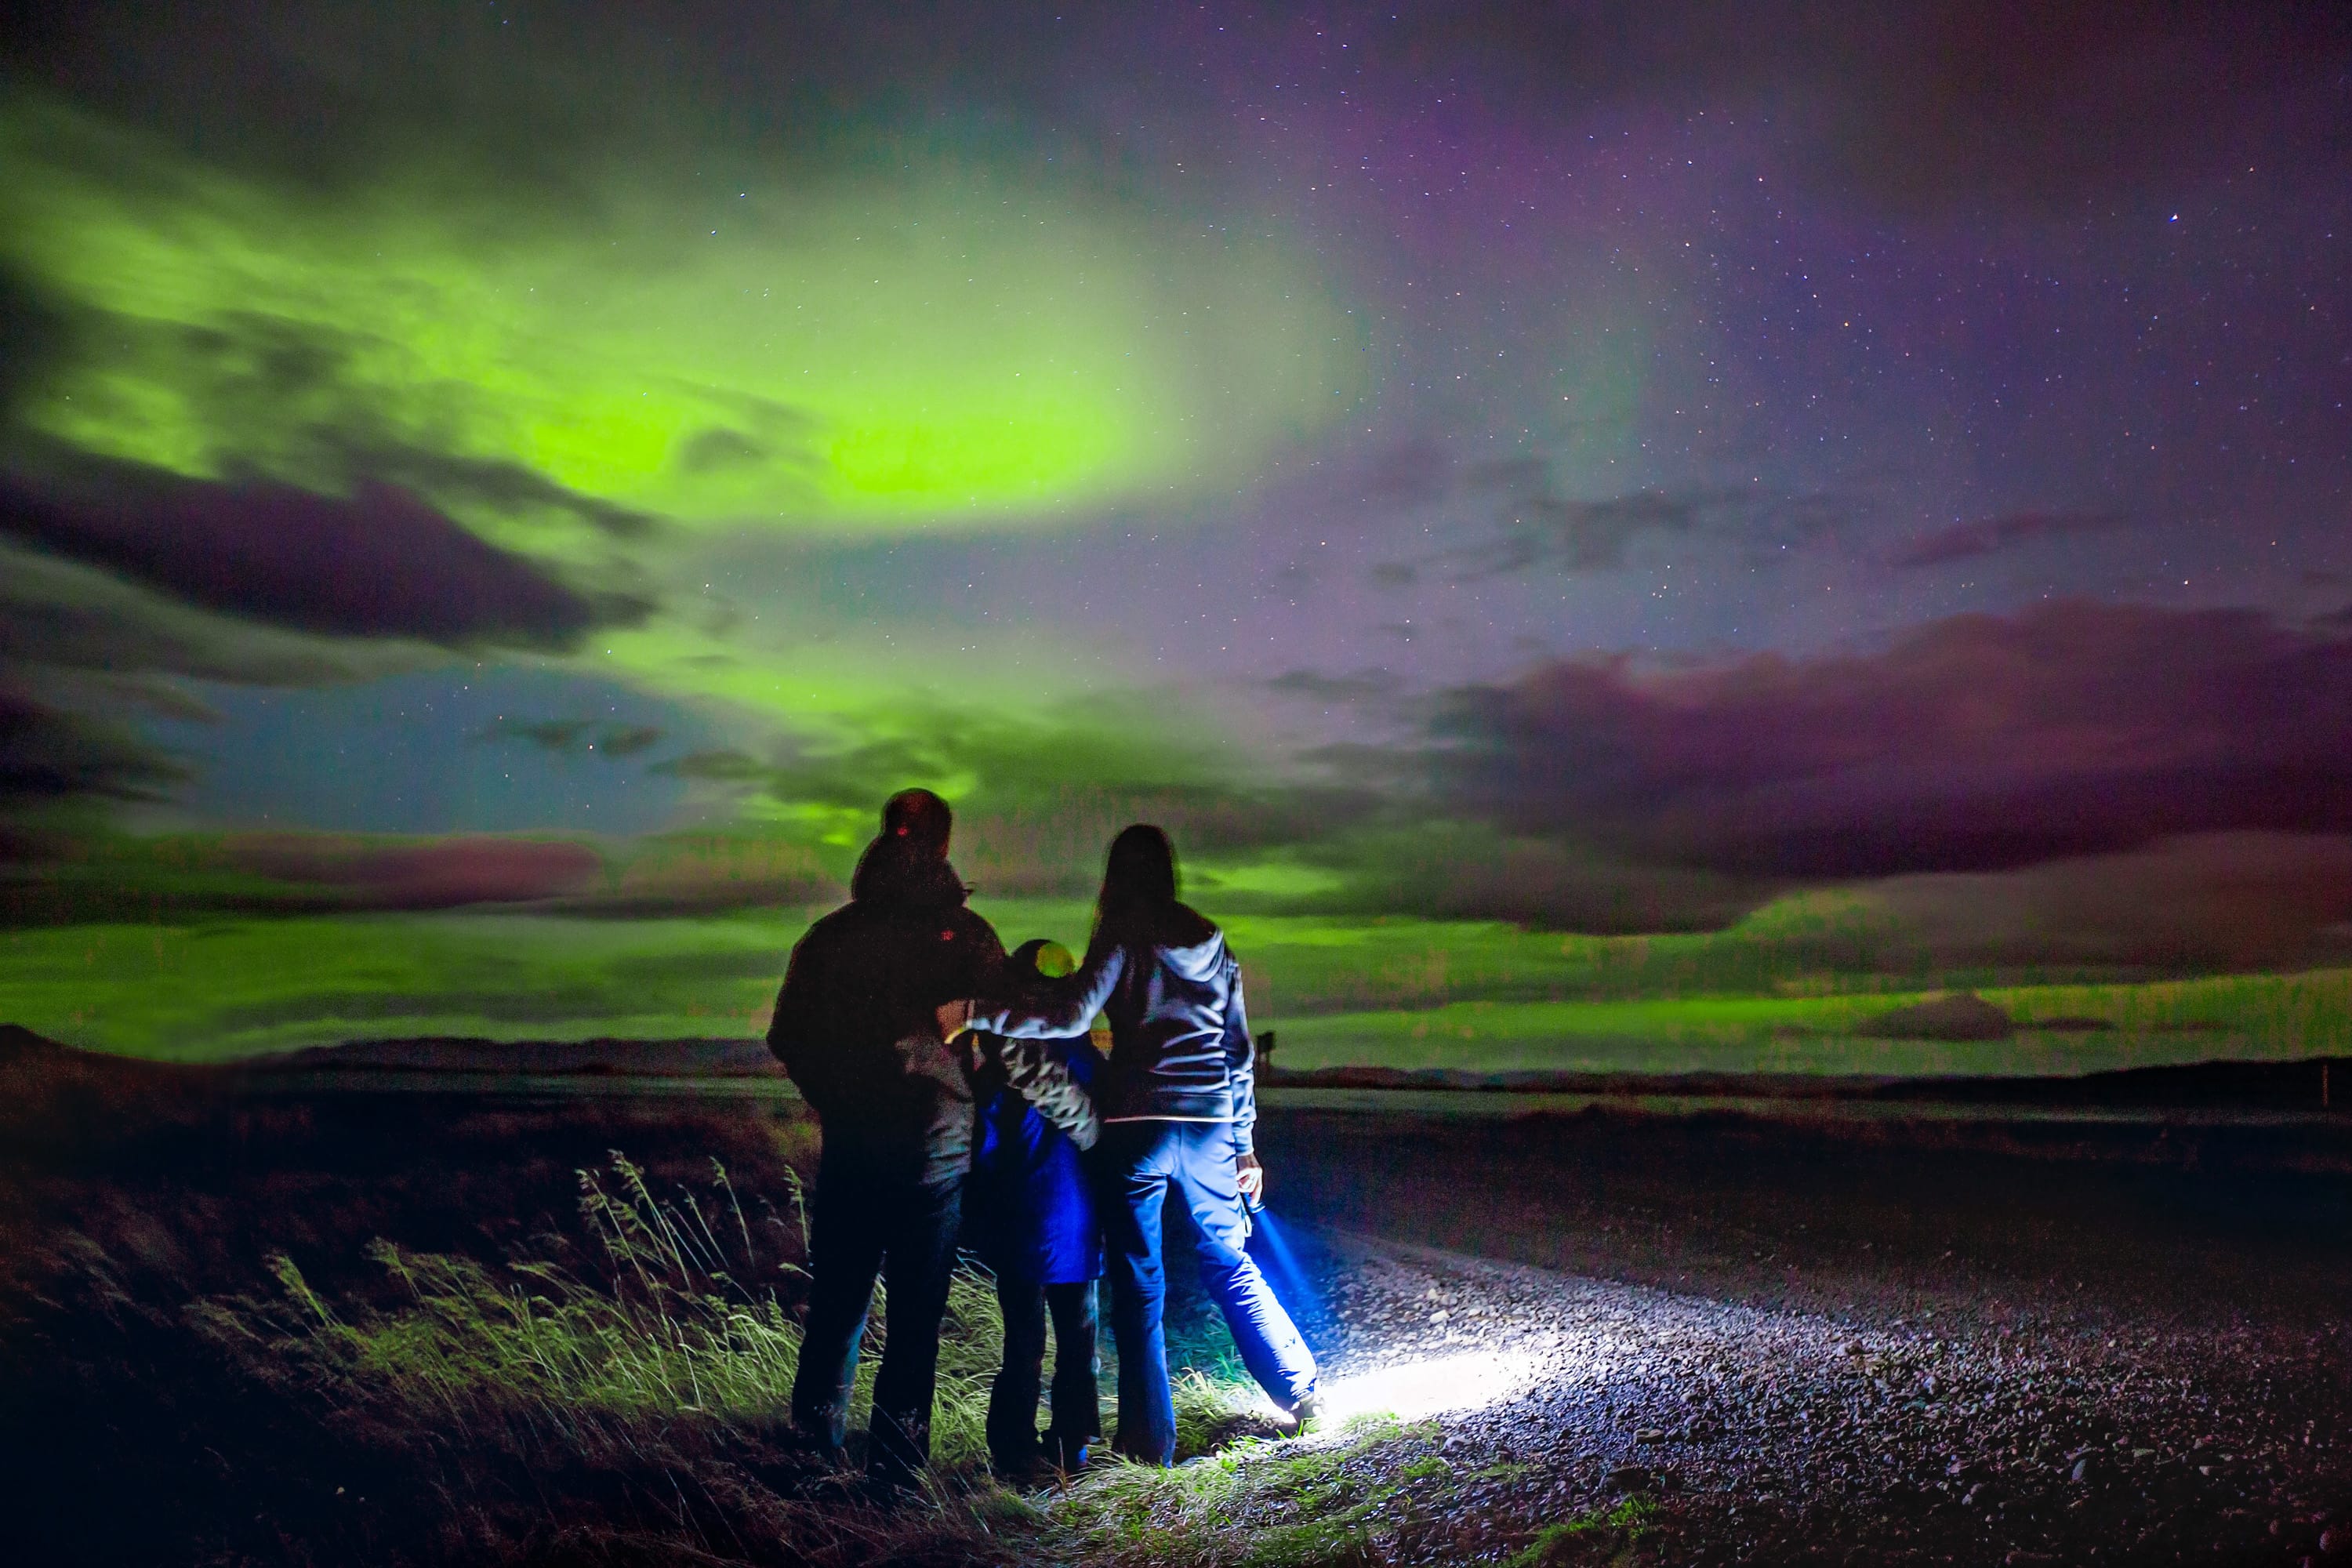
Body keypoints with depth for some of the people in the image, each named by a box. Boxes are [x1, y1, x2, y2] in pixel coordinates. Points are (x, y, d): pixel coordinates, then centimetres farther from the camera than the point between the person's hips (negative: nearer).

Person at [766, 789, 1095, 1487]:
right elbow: (1013, 1039, -13)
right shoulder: (966, 935, -9)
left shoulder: (829, 936, 1)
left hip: (850, 1150, 3)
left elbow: (787, 1039, 6)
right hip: (934, 1155, -3)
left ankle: (816, 1438, 29)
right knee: (915, 1313, 8)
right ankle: (895, 1459, 13)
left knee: (837, 1301, 18)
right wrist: (1080, 1115, -1)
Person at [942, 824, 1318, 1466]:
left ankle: (1151, 1442, 9)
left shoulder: (1125, 938, -5)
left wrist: (973, 1010, -22)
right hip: (1209, 1124, 5)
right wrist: (1244, 1143, 20)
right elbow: (1238, 1047, 14)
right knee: (1230, 1264, 20)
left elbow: (1072, 1013, -20)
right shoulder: (1211, 942, 12)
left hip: (1136, 1124, -5)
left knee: (1138, 1281, 5)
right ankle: (1299, 1388, 26)